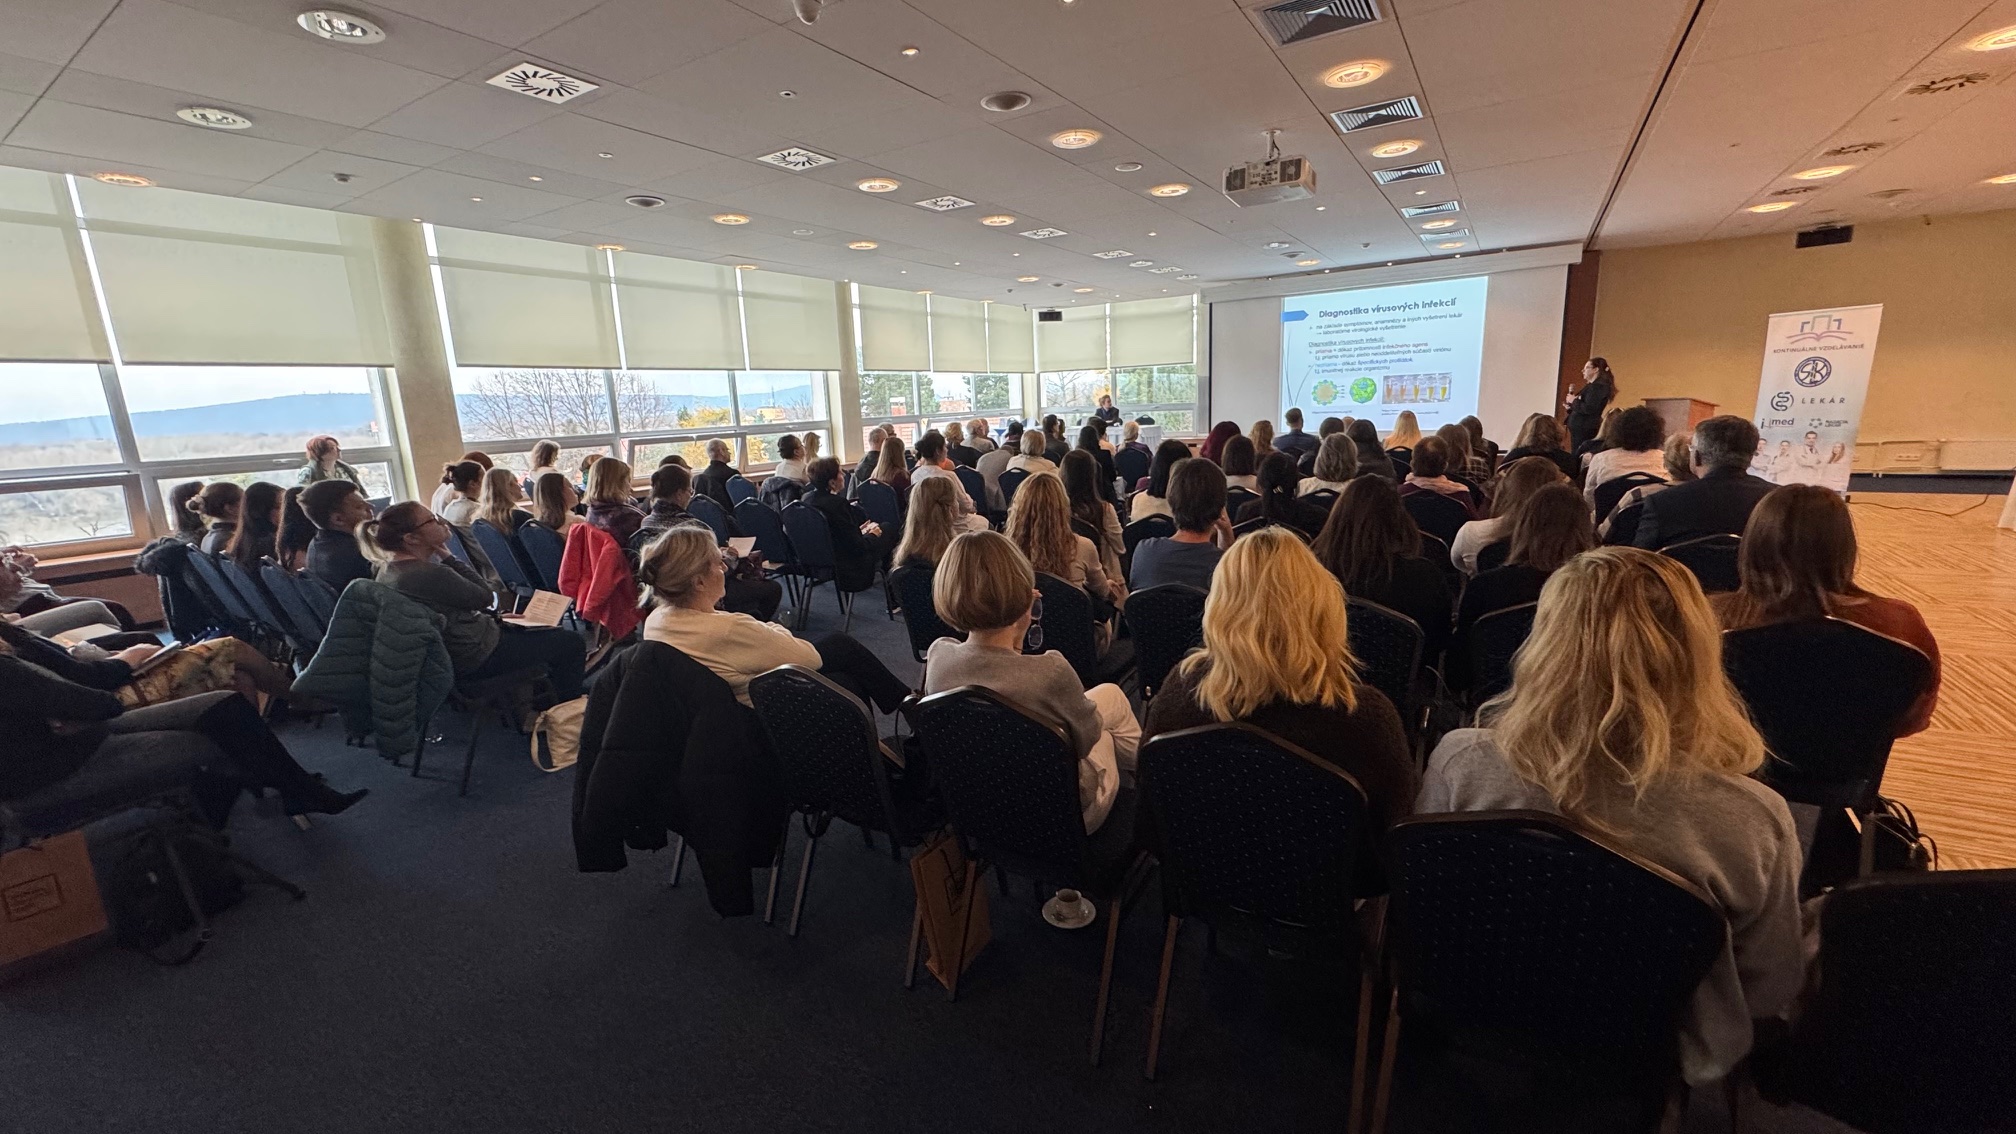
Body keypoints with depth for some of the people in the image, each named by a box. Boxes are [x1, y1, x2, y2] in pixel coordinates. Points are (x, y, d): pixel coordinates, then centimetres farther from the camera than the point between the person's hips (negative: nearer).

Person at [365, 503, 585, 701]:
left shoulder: (388, 570, 1)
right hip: (474, 657, -10)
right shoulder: (430, 574, -30)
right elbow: (485, 597, -15)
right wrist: (448, 558, -14)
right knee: (571, 644, -2)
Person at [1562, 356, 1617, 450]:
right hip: (1580, 428, 10)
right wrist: (1571, 407, 8)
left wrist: (1574, 401, -10)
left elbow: (1589, 409, -22)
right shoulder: (1591, 386, 19)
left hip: (1586, 430, -10)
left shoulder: (1599, 386, -12)